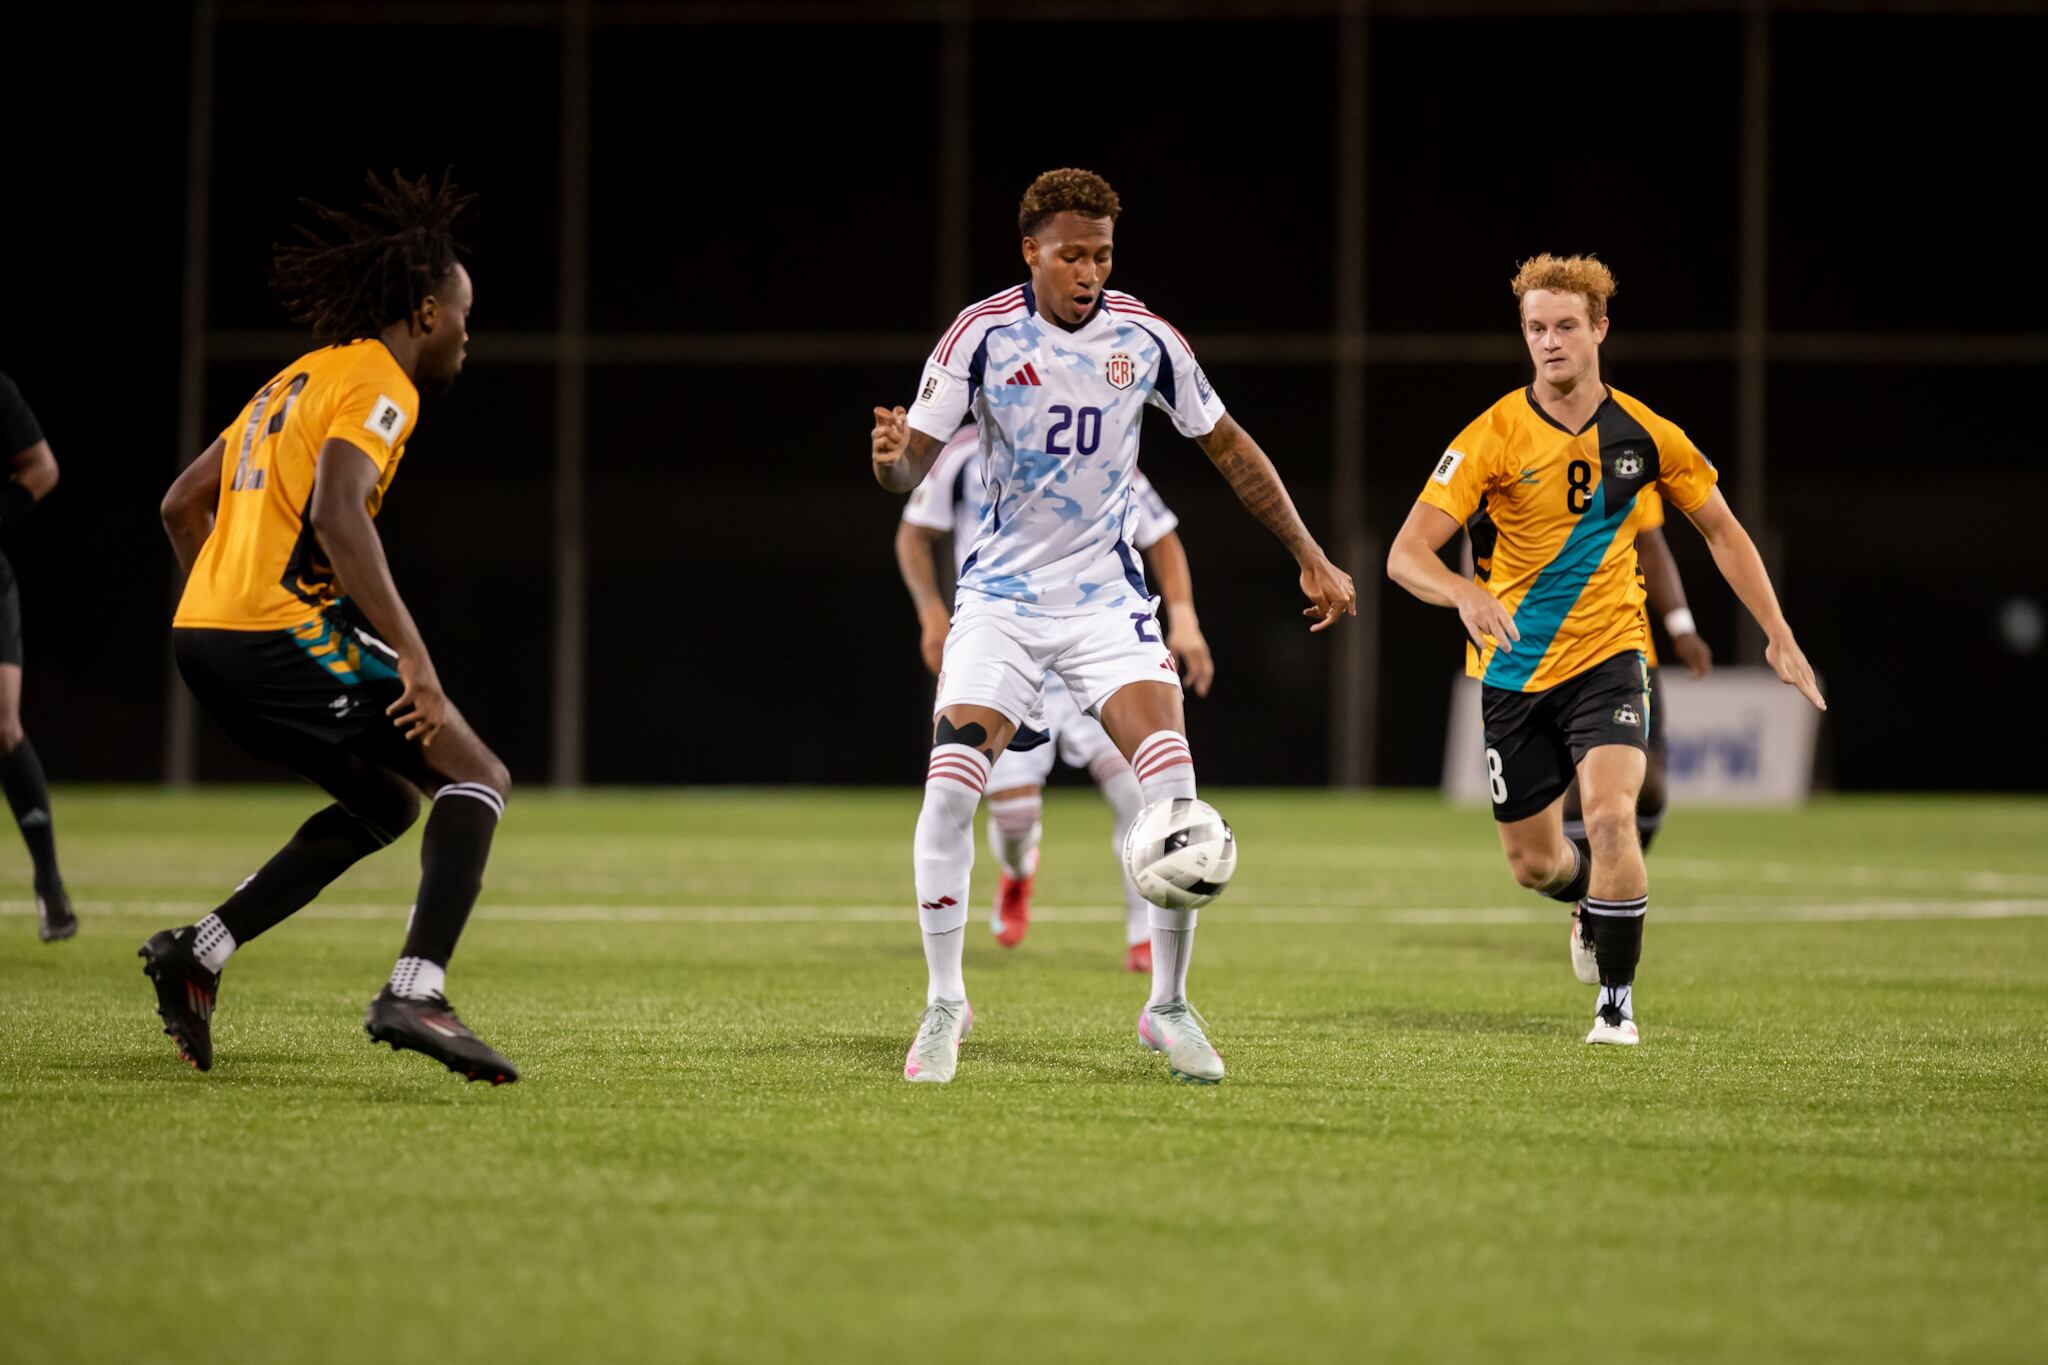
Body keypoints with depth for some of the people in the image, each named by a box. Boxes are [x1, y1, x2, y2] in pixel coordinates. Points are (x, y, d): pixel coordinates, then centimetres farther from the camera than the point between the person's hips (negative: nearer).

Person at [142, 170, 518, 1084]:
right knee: (477, 777, -5)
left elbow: (183, 503, 25)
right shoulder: (379, 387, -7)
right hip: (285, 633, -9)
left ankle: (198, 953, 12)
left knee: (387, 802, 22)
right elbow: (337, 517, -23)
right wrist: (414, 658, -25)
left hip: (205, 633, 9)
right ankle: (416, 991, -24)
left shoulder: (302, 379, 22)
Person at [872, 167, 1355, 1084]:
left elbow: (1228, 447, 10)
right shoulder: (982, 333, -8)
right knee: (950, 787, -16)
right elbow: (911, 470, -9)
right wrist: (891, 453, -34)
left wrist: (1311, 556, 10)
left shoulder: (1145, 339, -3)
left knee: (1171, 782, -17)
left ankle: (1168, 1006, -2)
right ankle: (944, 1004, 3)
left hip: (1107, 597, 1)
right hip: (1001, 596, -1)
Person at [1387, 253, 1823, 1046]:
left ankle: (1616, 1000, -8)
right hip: (1514, 672, 0)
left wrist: (1778, 637, 6)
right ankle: (1594, 906, 45)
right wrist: (1466, 594, -39)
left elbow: (1721, 531, 10)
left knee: (1610, 817, -24)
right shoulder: (1495, 437, -12)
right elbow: (1406, 555, -18)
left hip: (1607, 659, 0)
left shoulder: (1645, 436, -5)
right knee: (1533, 863, 7)